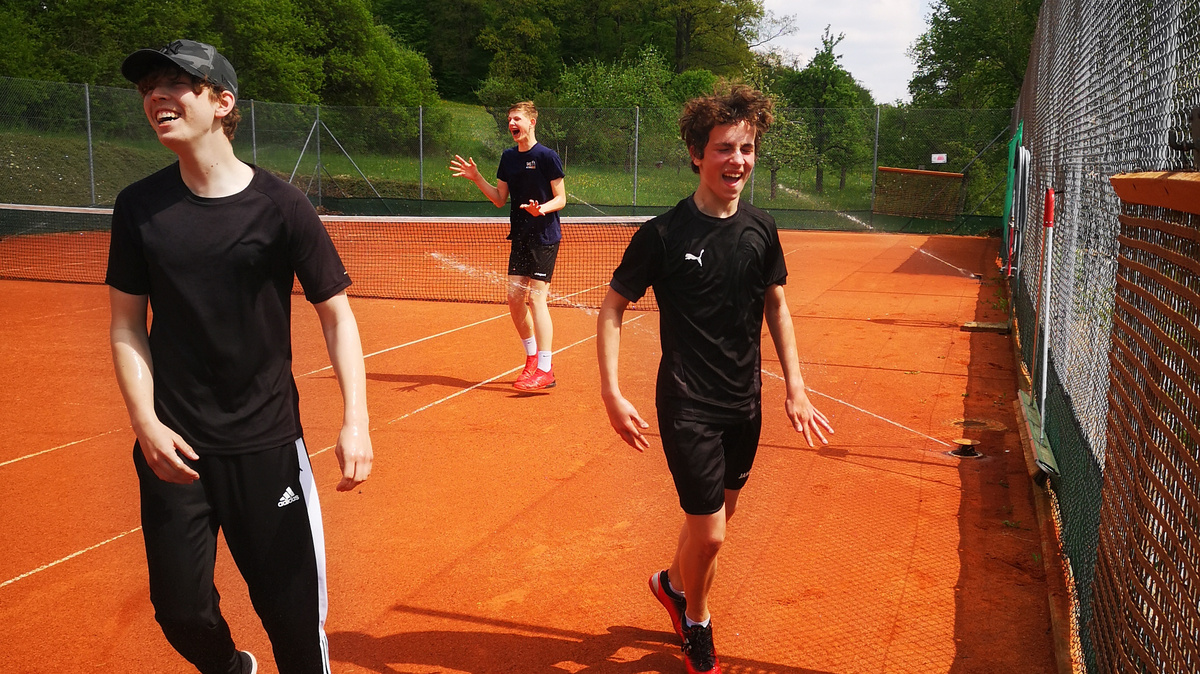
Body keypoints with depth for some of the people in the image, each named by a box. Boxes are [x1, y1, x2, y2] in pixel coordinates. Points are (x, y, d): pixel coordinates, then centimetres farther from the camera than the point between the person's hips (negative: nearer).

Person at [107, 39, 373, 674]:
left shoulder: (279, 205, -7)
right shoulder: (138, 207, 1)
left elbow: (336, 315, -4)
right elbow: (127, 325, 7)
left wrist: (356, 420, -15)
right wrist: (146, 422, -7)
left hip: (266, 443, -2)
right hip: (171, 446, 3)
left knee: (292, 611, 1)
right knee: (181, 612, 9)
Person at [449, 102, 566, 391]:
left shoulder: (547, 156, -9)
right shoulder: (508, 157, 10)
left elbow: (561, 198, -8)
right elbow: (500, 199, 14)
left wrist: (542, 209, -28)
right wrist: (476, 177, 3)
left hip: (544, 237, -7)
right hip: (520, 237, 7)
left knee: (536, 297, -11)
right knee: (514, 298, 7)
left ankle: (545, 370, -6)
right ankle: (532, 359, 24)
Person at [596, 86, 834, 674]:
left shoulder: (762, 230, 0)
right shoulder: (662, 234, -14)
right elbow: (612, 308, -7)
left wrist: (795, 388, 6)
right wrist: (611, 393, -16)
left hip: (745, 403, 6)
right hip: (688, 404, -5)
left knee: (718, 512, 19)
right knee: (709, 531, -3)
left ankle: (673, 582, 49)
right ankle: (696, 624, 28)